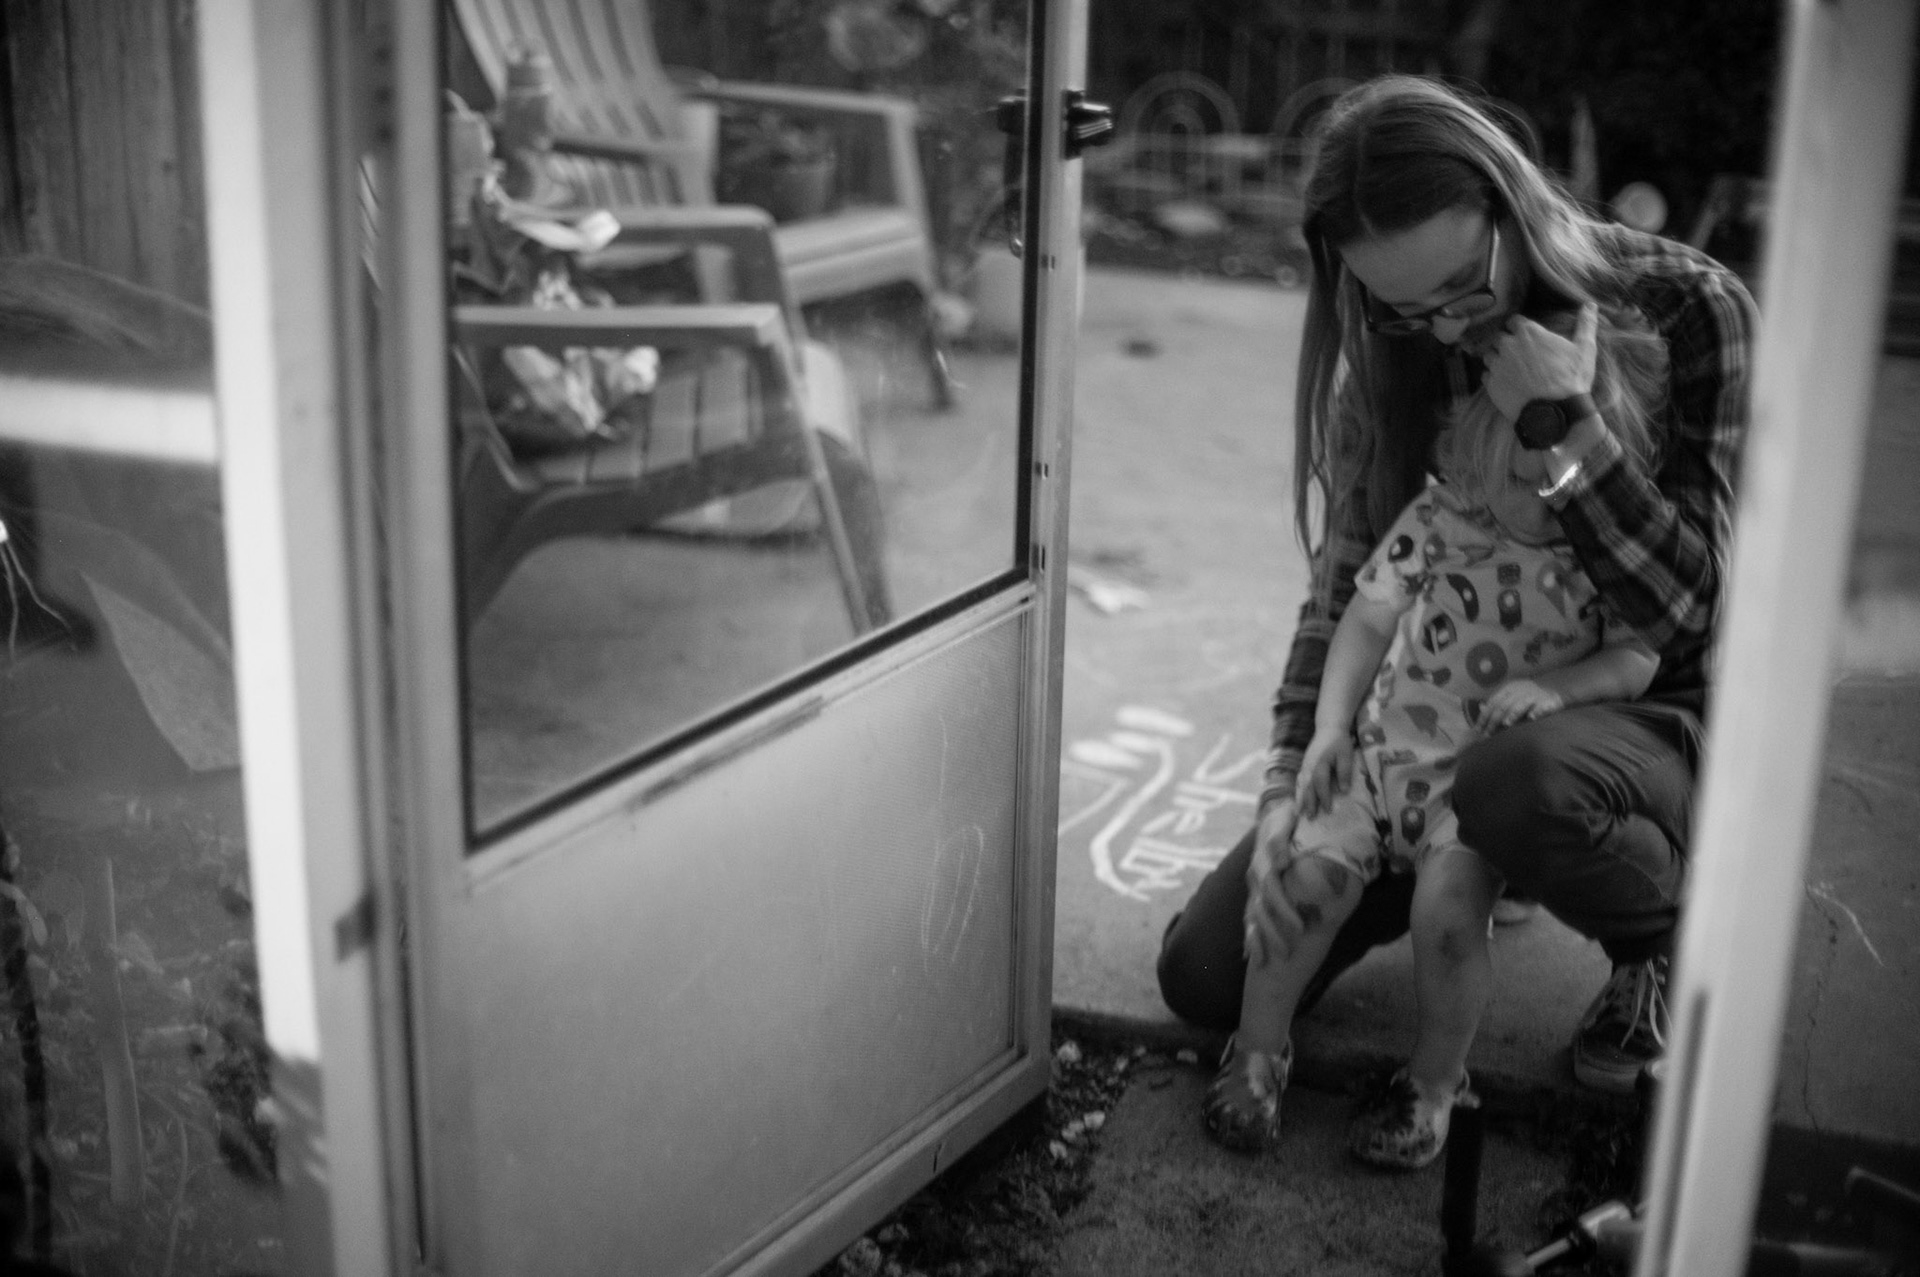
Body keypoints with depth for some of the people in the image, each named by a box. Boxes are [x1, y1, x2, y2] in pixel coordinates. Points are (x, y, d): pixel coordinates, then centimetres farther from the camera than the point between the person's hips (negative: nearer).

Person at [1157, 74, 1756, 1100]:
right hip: (1454, 708, 4)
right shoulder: (1392, 351, -2)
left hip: (1647, 712, -4)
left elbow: (1683, 605, -16)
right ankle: (1464, 869, 20)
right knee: (1205, 974, -5)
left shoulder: (1685, 310, -15)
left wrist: (1559, 426, -28)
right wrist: (1287, 792, -13)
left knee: (1511, 785, -42)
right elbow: (1344, 584, -1)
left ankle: (1663, 938, -6)